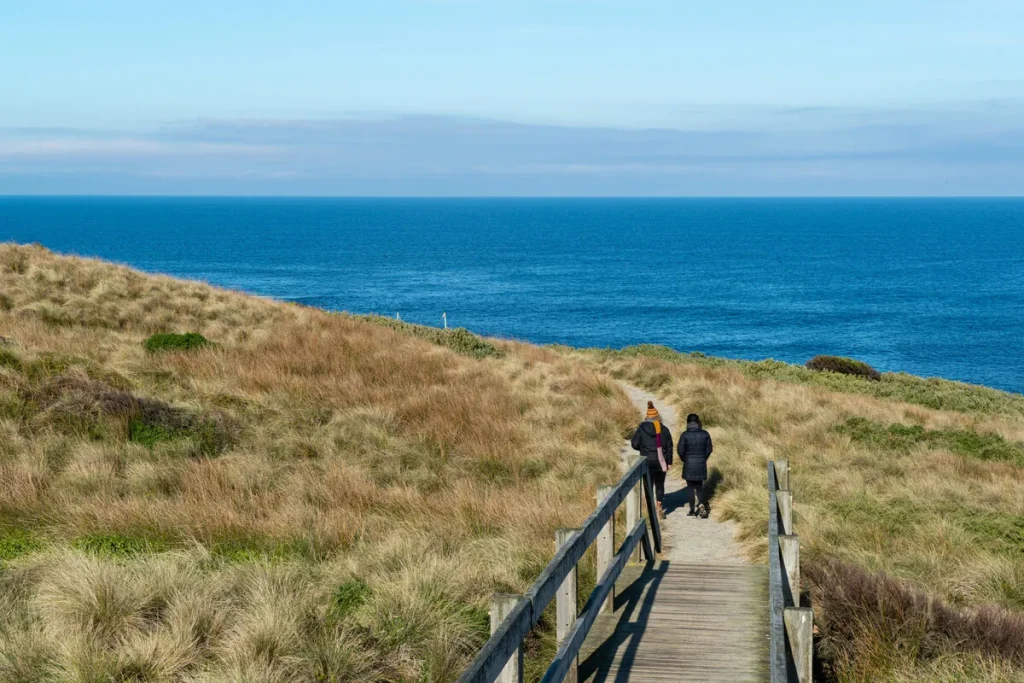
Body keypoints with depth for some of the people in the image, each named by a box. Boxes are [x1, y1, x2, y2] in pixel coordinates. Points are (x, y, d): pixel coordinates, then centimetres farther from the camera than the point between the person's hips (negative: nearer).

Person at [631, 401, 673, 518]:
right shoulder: (664, 429, -1)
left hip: (647, 461, -1)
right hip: (661, 462, 2)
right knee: (660, 485, 13)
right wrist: (669, 462, 9)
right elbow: (669, 447, 2)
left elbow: (635, 444, -8)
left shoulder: (642, 428, -8)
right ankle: (659, 507, 8)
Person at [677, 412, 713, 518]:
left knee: (690, 487, 10)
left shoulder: (685, 435, -12)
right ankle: (702, 505, -9)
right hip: (701, 465, 2)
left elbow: (681, 450, -8)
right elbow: (709, 449, 1)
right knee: (699, 486, 15)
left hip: (689, 465, -2)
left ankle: (692, 510, 11)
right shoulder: (705, 434, -5)